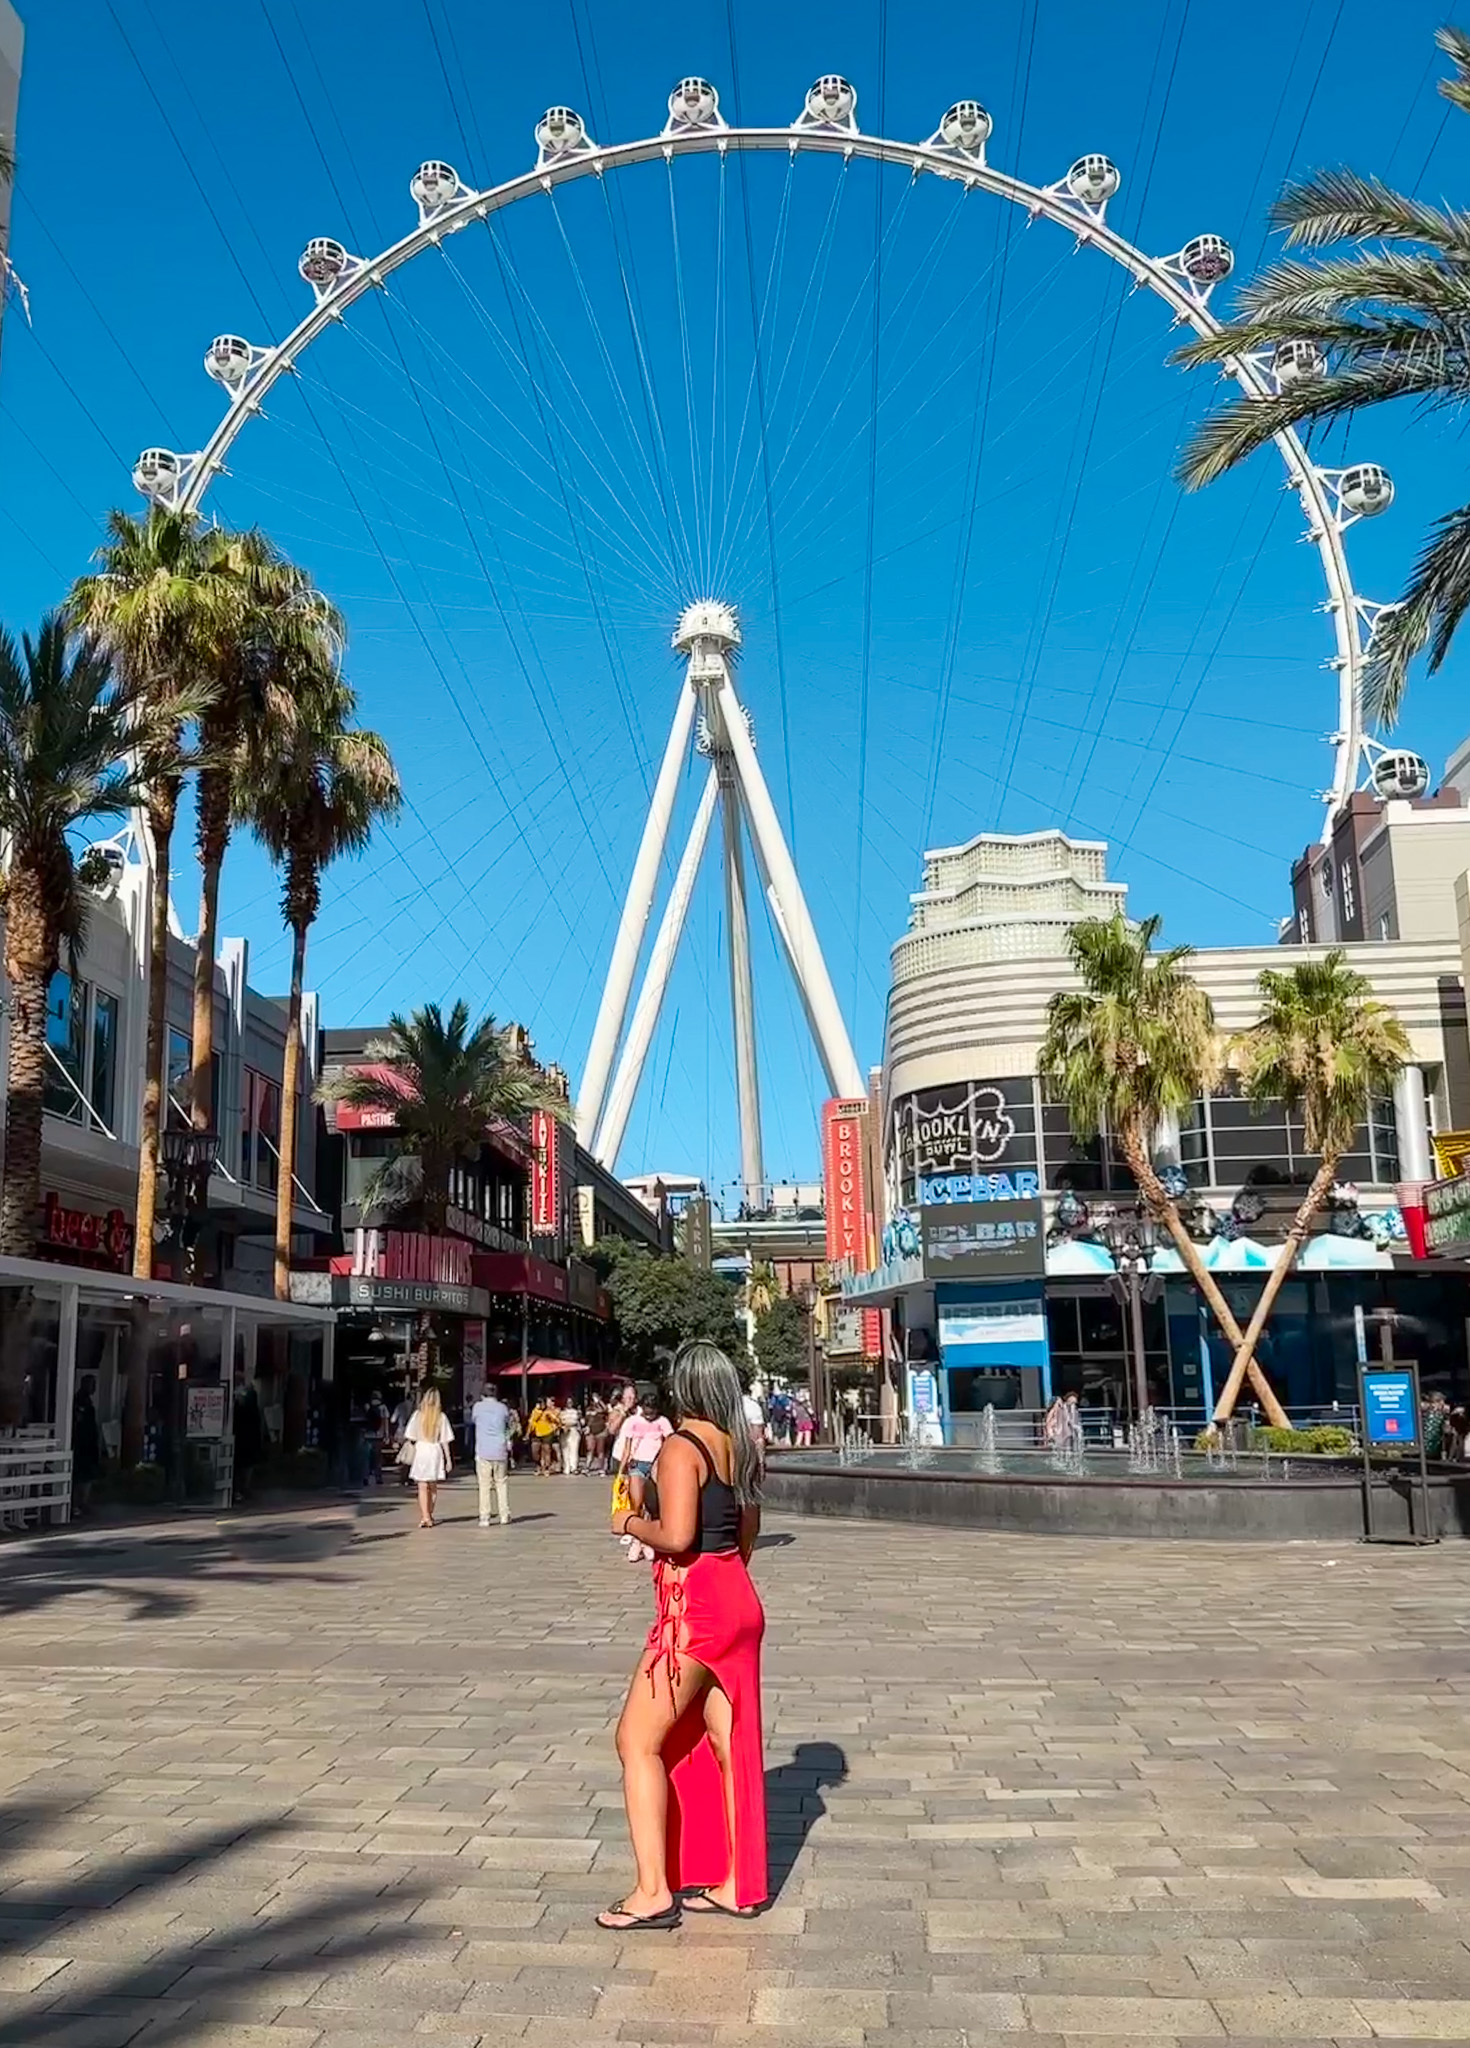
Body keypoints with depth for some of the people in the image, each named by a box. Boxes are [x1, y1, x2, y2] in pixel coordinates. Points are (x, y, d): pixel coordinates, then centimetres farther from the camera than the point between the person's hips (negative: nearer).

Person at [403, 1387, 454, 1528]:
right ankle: (428, 1515, 25)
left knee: (422, 1487, -2)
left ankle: (425, 1517, -14)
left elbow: (409, 1437, -2)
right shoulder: (441, 1417, -3)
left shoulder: (417, 1414, -3)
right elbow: (445, 1441, -2)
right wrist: (448, 1459, 4)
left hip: (420, 1450, -1)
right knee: (433, 1487, 16)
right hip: (435, 1451, 1)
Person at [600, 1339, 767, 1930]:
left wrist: (630, 1523, -8)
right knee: (728, 1743, 14)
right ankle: (735, 1884, 22)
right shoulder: (738, 1448, 9)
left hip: (694, 1609, -9)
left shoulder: (681, 1447, -16)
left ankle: (653, 1892, 1)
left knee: (638, 1741, 0)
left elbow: (676, 1536, -26)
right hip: (738, 1599, 9)